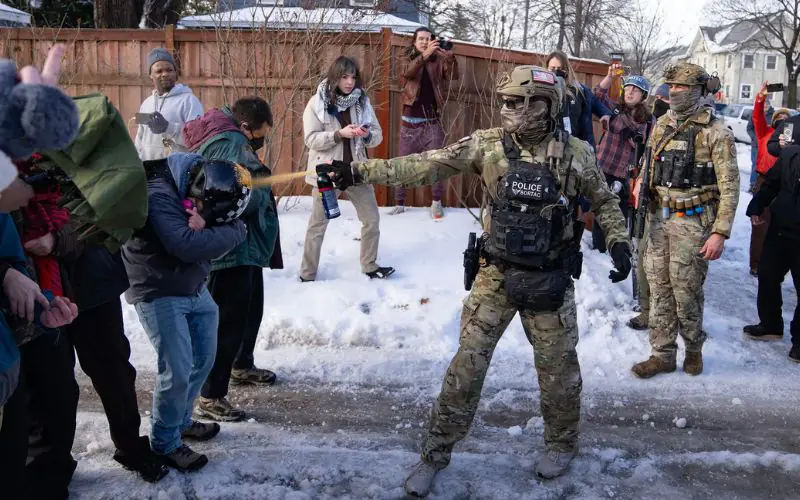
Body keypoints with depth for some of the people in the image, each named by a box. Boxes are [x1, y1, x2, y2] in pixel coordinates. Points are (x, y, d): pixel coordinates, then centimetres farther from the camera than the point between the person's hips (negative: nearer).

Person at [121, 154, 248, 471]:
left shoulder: (203, 193, -3)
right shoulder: (159, 195, -27)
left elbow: (234, 229, -8)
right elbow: (186, 245, -34)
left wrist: (204, 227, -26)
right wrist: (229, 232, -25)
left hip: (195, 288, 8)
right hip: (159, 293, -8)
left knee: (203, 359, 15)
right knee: (177, 370, -8)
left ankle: (182, 420, 37)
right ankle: (165, 443, 12)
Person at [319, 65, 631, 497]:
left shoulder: (575, 154, -7)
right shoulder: (489, 144, -7)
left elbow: (605, 202, 9)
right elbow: (426, 166, -10)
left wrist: (619, 243, -5)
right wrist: (357, 171, -17)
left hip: (551, 278, 0)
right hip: (496, 273, 1)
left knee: (557, 365, 11)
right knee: (468, 363, 2)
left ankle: (561, 444, 37)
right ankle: (436, 452, 16)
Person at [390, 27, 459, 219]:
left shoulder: (438, 61, 4)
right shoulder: (408, 60, 4)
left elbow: (454, 76, -11)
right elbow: (407, 73, -19)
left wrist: (450, 58, -31)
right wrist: (424, 55, -36)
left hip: (432, 122, 0)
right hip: (410, 122, 0)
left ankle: (436, 202, 11)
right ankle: (399, 203, 9)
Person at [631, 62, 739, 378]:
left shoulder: (715, 133, -9)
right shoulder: (661, 126, 9)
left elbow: (729, 186, -10)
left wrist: (720, 232, -15)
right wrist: (642, 182, 2)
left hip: (692, 222, -5)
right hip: (659, 217, 6)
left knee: (686, 290, 1)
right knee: (659, 288, 8)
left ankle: (693, 347, 24)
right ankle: (663, 354, 17)